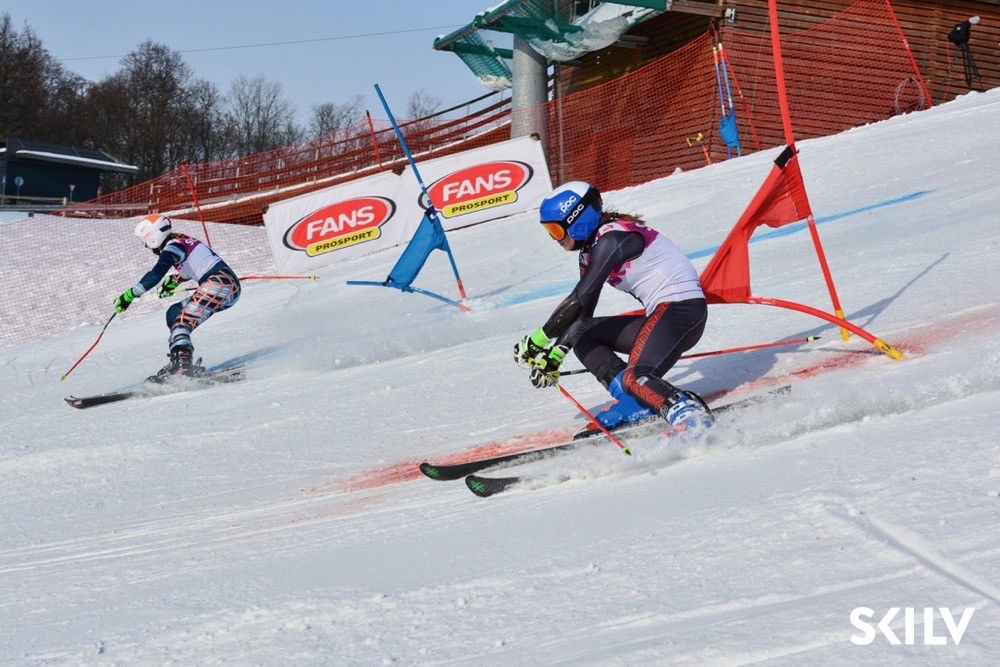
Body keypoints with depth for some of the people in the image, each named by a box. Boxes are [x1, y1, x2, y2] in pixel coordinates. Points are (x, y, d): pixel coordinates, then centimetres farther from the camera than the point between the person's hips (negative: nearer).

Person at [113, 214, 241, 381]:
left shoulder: (173, 246, -5)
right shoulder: (182, 242, 22)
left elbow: (156, 274, -19)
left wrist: (131, 294, -18)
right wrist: (175, 280, 41)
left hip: (220, 282, -10)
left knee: (182, 322, -21)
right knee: (174, 313, 16)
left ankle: (182, 362, -42)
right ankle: (182, 361, 5)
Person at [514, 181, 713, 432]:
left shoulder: (610, 238, -15)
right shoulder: (591, 251, 15)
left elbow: (578, 300, -20)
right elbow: (582, 314, 20)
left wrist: (537, 341, -14)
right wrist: (553, 358, 13)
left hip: (683, 309, -10)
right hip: (661, 316, 10)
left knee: (635, 378, -27)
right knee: (580, 331, 5)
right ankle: (634, 402, -8)